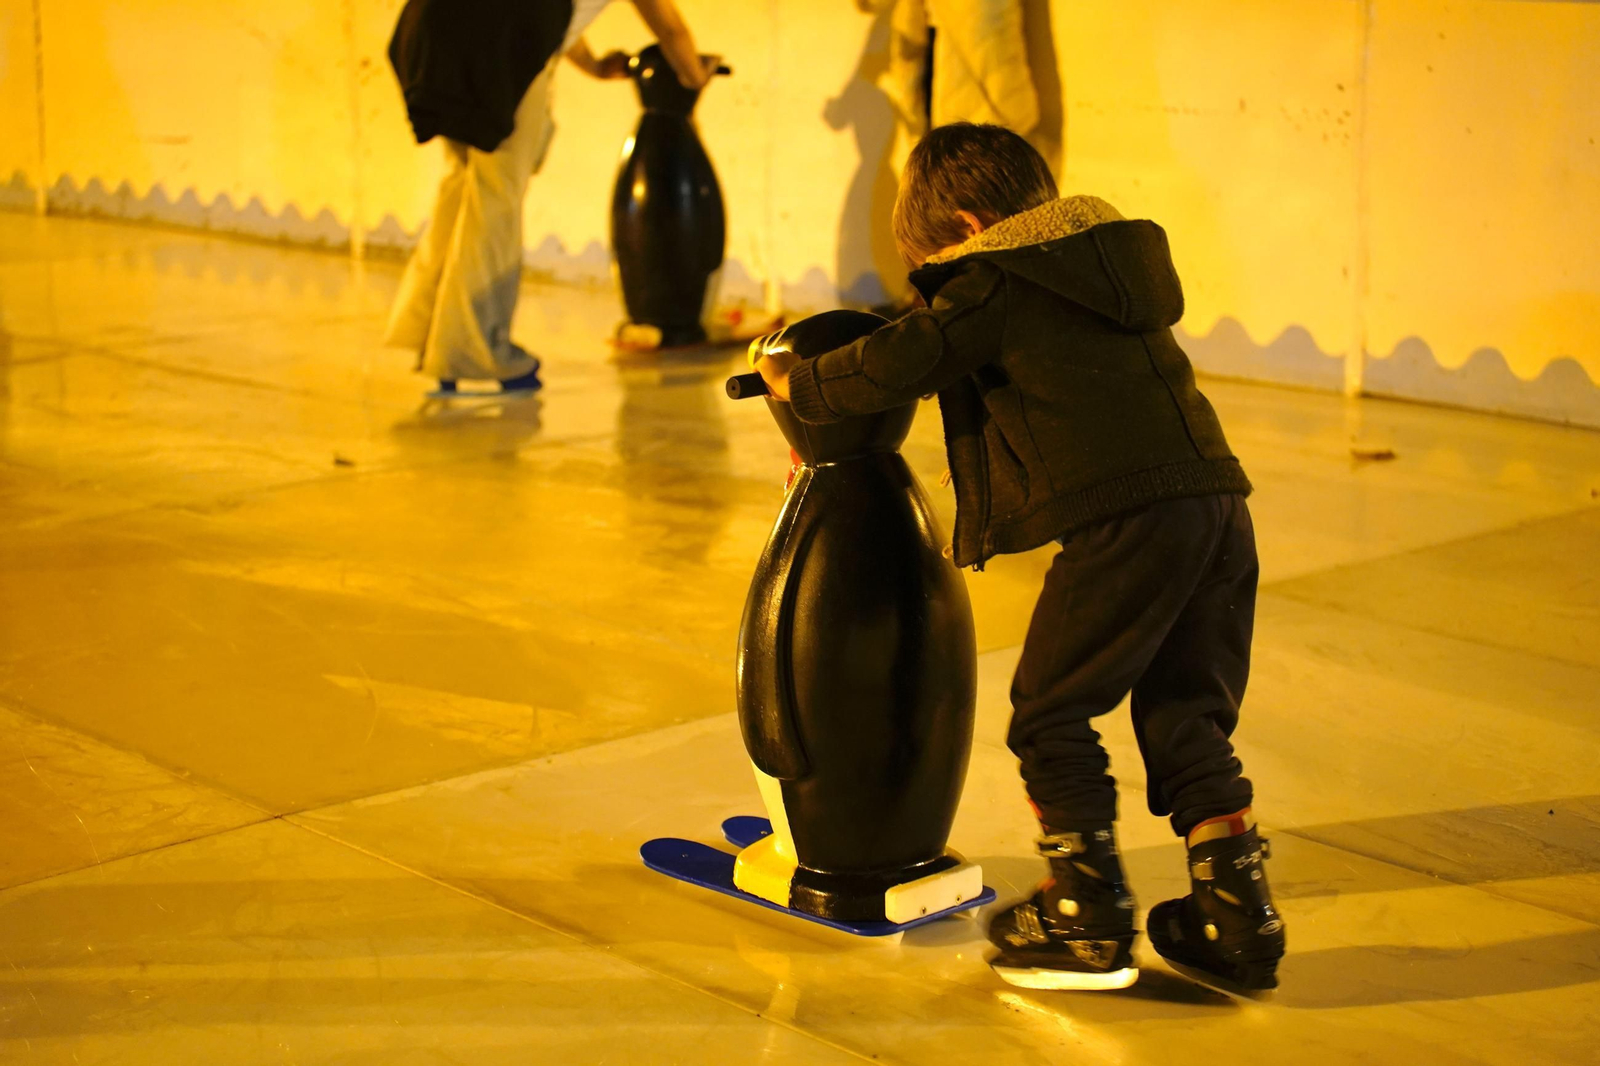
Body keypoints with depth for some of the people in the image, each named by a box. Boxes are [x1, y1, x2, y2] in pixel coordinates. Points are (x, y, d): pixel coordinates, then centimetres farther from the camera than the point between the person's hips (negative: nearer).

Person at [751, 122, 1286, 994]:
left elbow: (896, 364, -1)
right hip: (1219, 501, 8)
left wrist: (792, 382, 16)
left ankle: (1088, 920, 9)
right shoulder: (1112, 260, 28)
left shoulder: (996, 287, 3)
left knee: (1050, 714, 7)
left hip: (1127, 520, -8)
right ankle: (1238, 919, 15)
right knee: (1187, 720, 16)